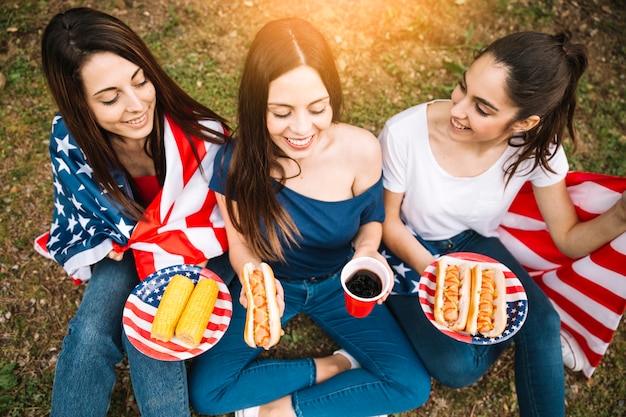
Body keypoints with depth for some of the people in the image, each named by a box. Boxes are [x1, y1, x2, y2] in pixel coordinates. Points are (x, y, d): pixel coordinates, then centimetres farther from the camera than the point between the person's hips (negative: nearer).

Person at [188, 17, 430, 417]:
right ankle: (337, 366, -1)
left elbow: (372, 218, -3)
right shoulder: (237, 160, -24)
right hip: (270, 283, 0)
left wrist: (366, 251, -26)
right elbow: (242, 244, -9)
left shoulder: (361, 150, -24)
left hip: (338, 283, 1)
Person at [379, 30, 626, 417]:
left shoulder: (537, 148, -20)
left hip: (474, 242, 3)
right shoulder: (405, 133, -30)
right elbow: (387, 221, -14)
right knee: (458, 368, -17)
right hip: (410, 249, -2)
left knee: (542, 323, -19)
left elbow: (569, 240, -12)